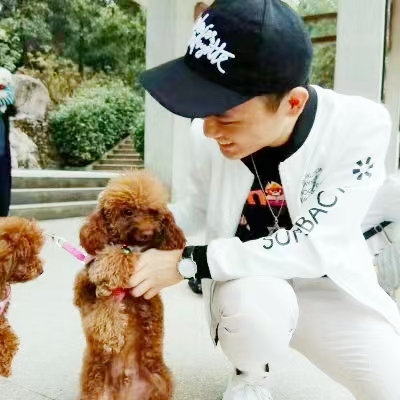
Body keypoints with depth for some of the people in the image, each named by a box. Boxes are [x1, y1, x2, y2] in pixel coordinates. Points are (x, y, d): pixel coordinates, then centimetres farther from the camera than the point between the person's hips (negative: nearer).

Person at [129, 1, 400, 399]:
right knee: (256, 304, -34)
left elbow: (313, 247, -28)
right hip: (247, 284, 1)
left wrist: (187, 262, -29)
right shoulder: (210, 136, -17)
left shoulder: (360, 127, -25)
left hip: (329, 287, 0)